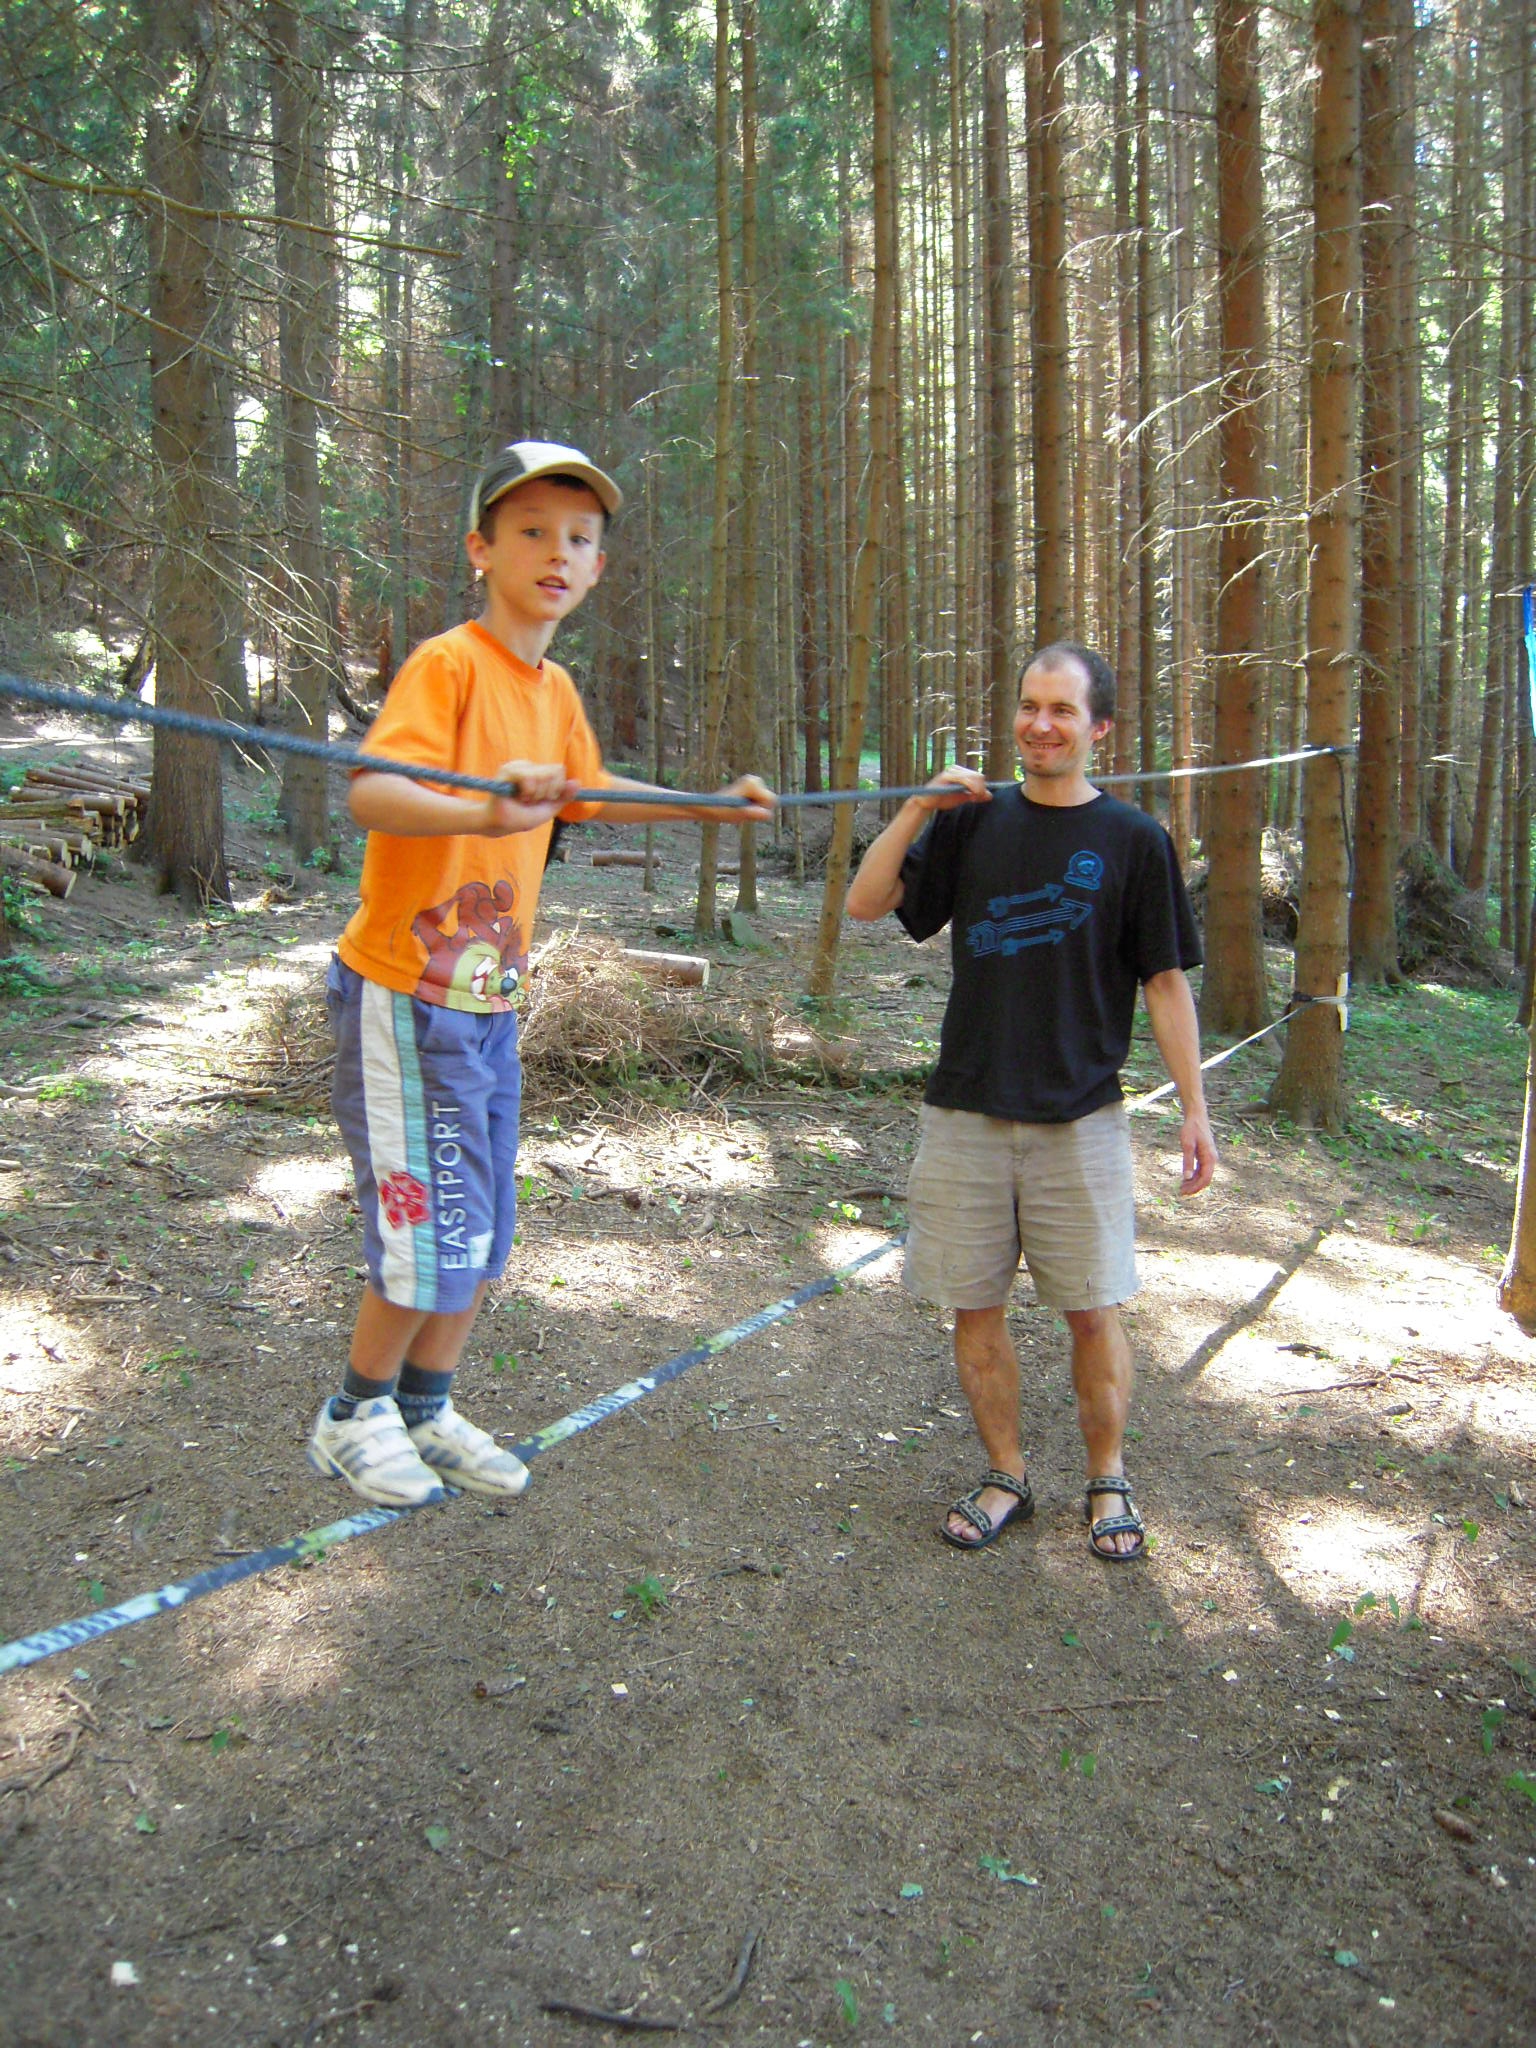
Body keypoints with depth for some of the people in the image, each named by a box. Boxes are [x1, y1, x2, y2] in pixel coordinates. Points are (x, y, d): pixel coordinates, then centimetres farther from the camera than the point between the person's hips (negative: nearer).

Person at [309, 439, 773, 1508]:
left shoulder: (556, 690, 9)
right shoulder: (447, 662, -15)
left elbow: (587, 792, 28)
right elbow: (371, 793, -30)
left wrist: (710, 804, 30)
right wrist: (485, 812, -49)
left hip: (493, 999, 8)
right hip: (409, 994, -8)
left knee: (482, 1235, 15)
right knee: (432, 1240, -1)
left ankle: (428, 1410, 35)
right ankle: (354, 1419, 24)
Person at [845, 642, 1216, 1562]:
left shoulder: (1132, 839, 0)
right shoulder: (973, 821, 7)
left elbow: (1166, 982, 2)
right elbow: (865, 903, 3)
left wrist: (1195, 1109, -1)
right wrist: (918, 807, -8)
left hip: (1081, 1118, -2)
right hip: (967, 1112, 2)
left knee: (1093, 1310, 3)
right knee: (976, 1306, 7)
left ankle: (1109, 1478, 25)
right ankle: (1007, 1478, 24)